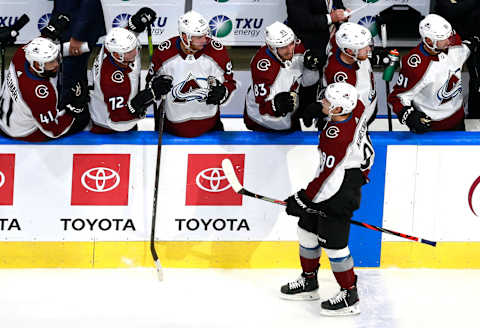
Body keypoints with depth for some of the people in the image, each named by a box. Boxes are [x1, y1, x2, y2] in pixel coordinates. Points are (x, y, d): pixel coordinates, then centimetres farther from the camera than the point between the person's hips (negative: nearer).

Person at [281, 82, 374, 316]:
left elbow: (325, 176, -22)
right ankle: (309, 282, 35)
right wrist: (362, 171, 26)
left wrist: (303, 200, -10)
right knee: (307, 229, 20)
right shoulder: (357, 109, -6)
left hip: (339, 193, -10)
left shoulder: (336, 138, -31)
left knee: (332, 243, -1)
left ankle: (350, 297, 12)